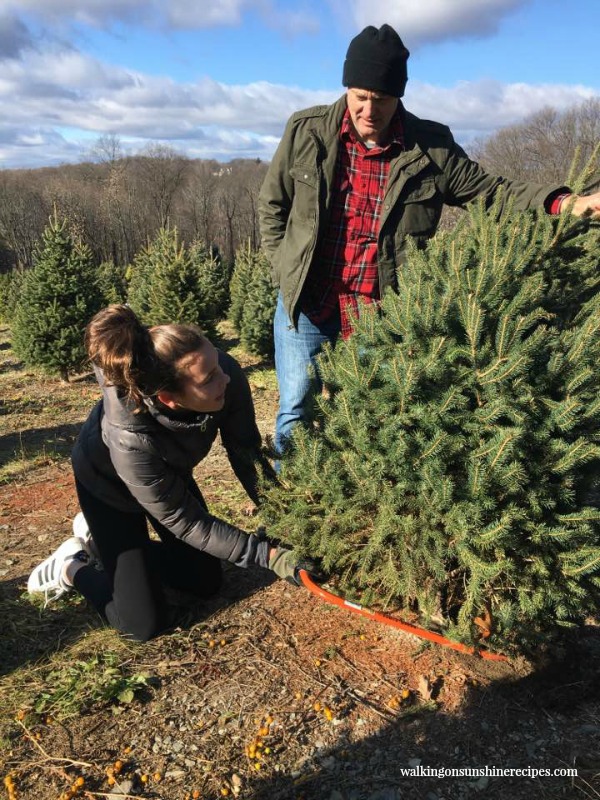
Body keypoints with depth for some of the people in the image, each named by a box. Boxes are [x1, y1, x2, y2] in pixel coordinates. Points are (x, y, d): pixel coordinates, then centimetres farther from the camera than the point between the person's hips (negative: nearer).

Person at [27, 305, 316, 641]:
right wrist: (268, 554, -33)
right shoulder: (130, 440, -44)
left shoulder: (225, 374, -35)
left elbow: (245, 450, -18)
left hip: (170, 472, 5)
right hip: (109, 485, -5)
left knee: (206, 582, 16)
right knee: (145, 624, -4)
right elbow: (184, 521, -30)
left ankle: (100, 537, 28)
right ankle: (73, 567, 20)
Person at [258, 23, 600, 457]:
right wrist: (287, 272, 2)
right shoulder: (306, 131, -2)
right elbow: (272, 206, 8)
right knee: (297, 413, 5)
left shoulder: (431, 148, -3)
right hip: (306, 308, 1)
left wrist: (565, 204, -12)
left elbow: (491, 191, 3)